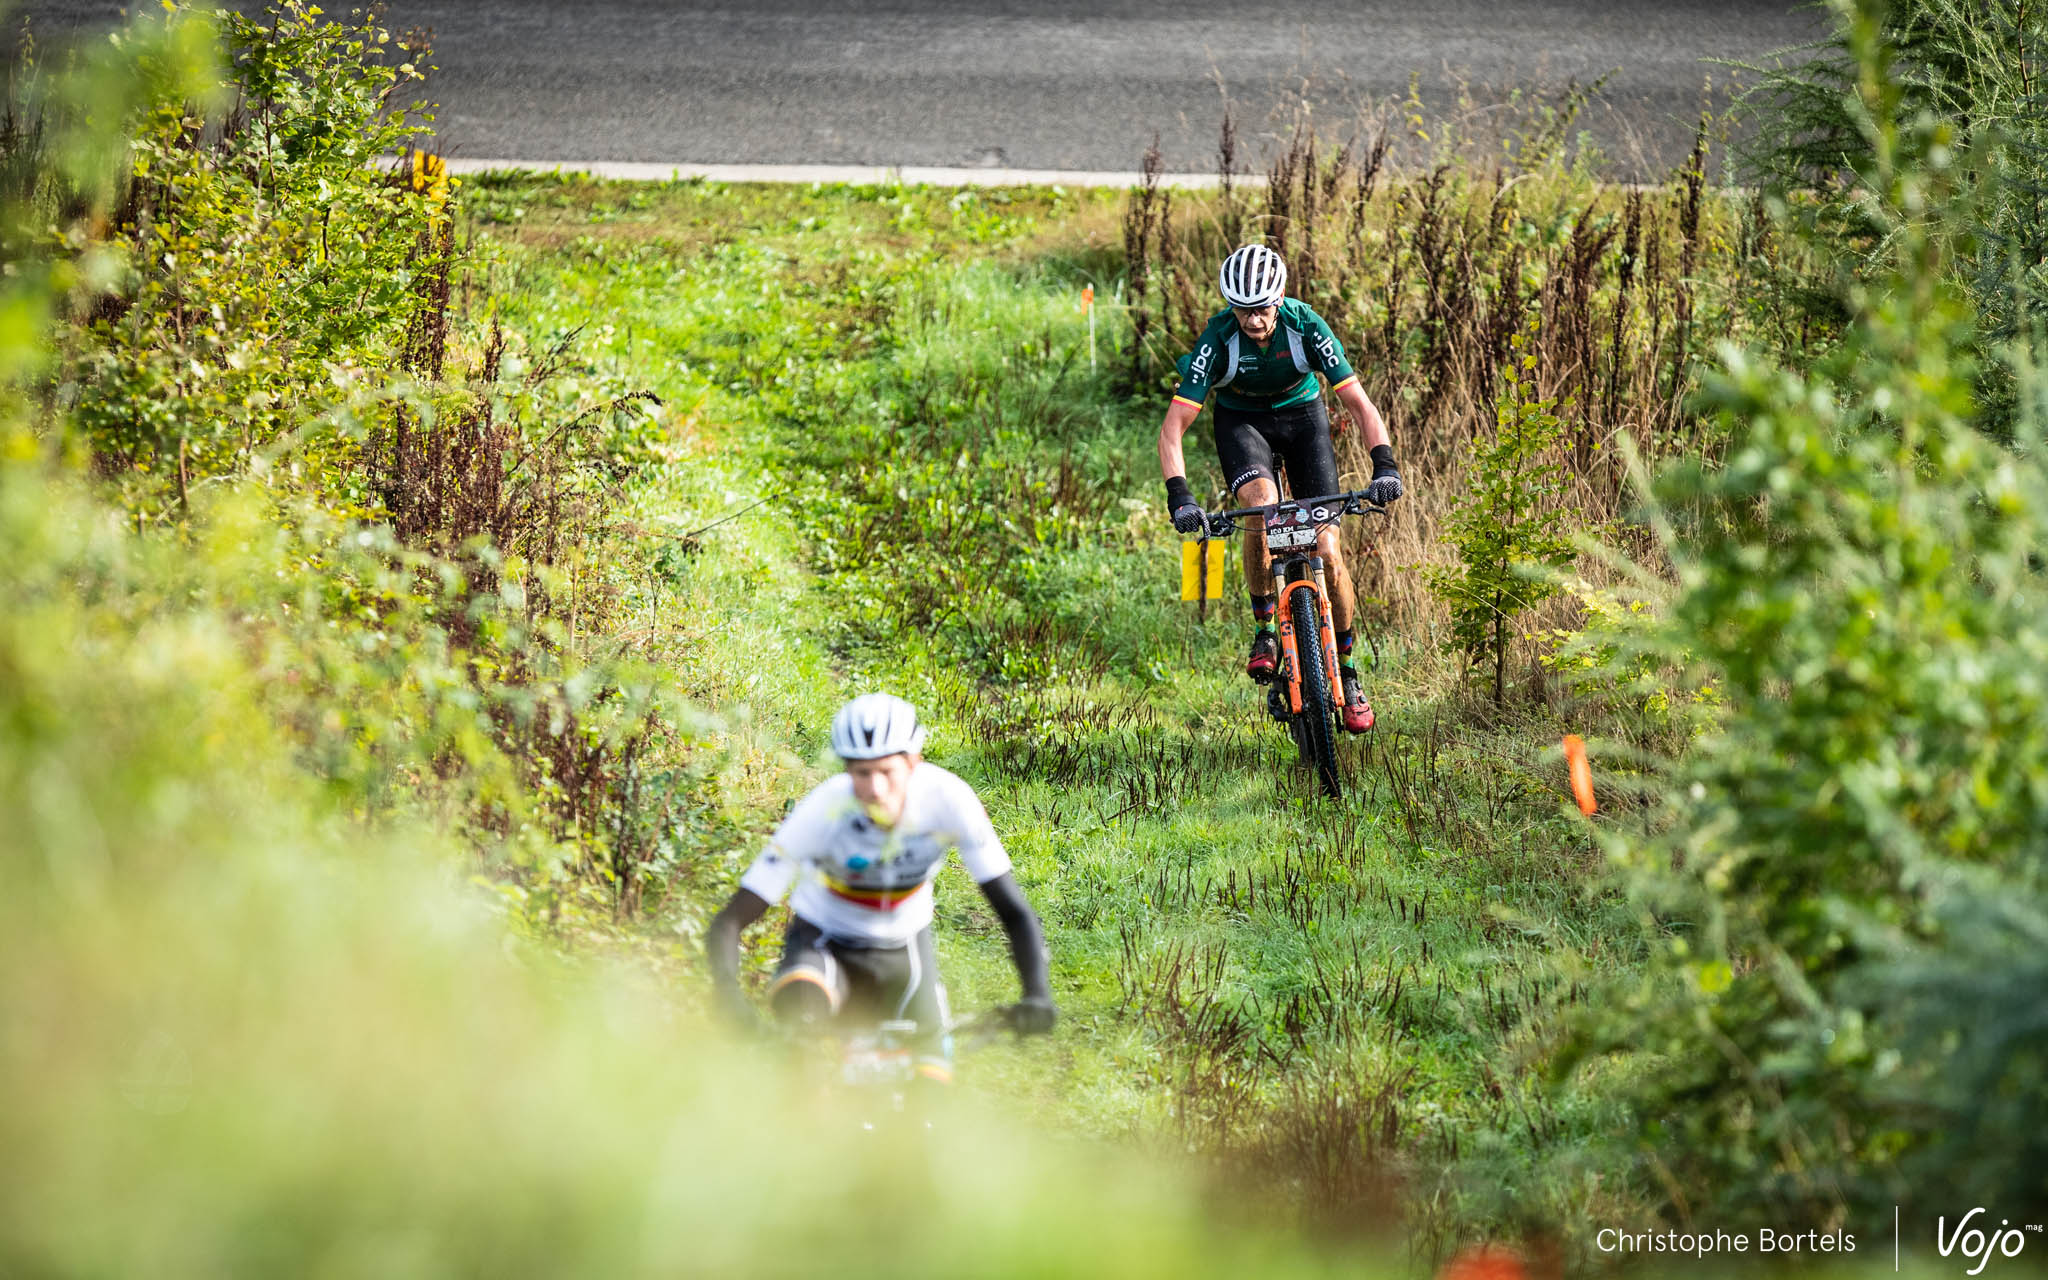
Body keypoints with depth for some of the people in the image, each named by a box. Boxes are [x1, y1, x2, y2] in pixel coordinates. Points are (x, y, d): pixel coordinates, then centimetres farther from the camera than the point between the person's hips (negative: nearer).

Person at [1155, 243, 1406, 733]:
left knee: (1326, 550, -10)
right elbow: (1173, 426, -29)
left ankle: (1347, 674, 7)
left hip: (1301, 415, 1)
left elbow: (1358, 403, -26)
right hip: (1242, 420, -1)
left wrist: (1384, 464, -42)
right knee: (1261, 505, -34)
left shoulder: (1306, 326, -28)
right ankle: (1265, 632, -16)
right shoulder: (1219, 339, -29)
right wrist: (1178, 495, -43)